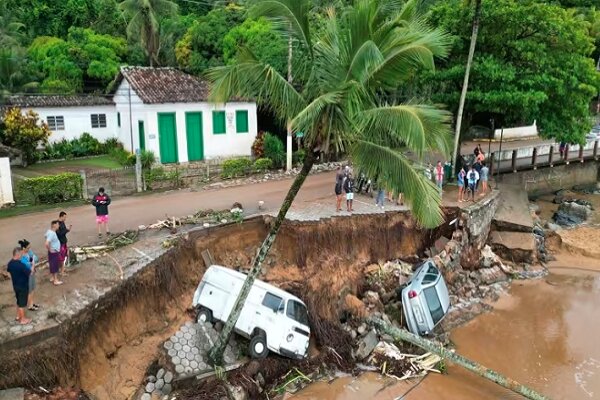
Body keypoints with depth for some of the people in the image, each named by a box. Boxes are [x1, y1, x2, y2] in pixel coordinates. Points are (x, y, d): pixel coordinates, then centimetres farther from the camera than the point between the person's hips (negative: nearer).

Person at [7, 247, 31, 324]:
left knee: (19, 301, 24)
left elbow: (9, 271, 13)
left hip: (15, 285, 8)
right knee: (22, 303, 5)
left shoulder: (10, 263, -4)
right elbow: (29, 273, -21)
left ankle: (18, 316, 37)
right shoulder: (21, 265, -29)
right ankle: (23, 319, 17)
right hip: (23, 286, -8)